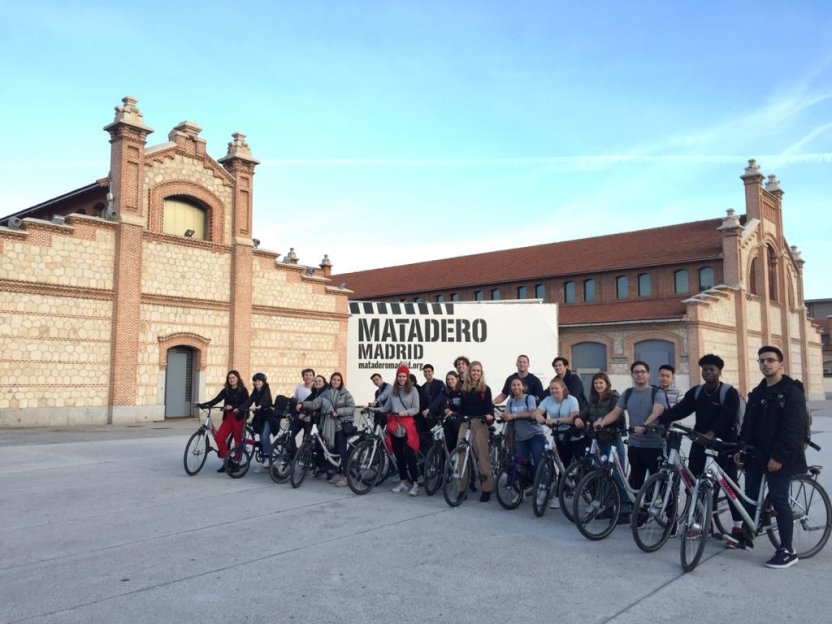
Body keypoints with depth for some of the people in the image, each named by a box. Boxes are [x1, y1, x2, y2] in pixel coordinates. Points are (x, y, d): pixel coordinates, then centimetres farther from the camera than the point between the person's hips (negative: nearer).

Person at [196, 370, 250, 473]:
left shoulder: (243, 390, -1)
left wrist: (233, 407, -23)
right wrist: (202, 405, -10)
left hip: (238, 418, -4)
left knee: (238, 441, 0)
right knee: (219, 438, -10)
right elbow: (216, 400, 2)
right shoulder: (226, 390, 12)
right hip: (227, 417, 4)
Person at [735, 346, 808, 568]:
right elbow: (748, 424, 16)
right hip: (756, 453, 7)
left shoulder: (792, 391, -10)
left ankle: (787, 551, 6)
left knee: (779, 501, -3)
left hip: (778, 457, -7)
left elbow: (794, 428, -17)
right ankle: (746, 536, 26)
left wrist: (779, 456, -21)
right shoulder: (757, 393, 14)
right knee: (750, 496, 12)